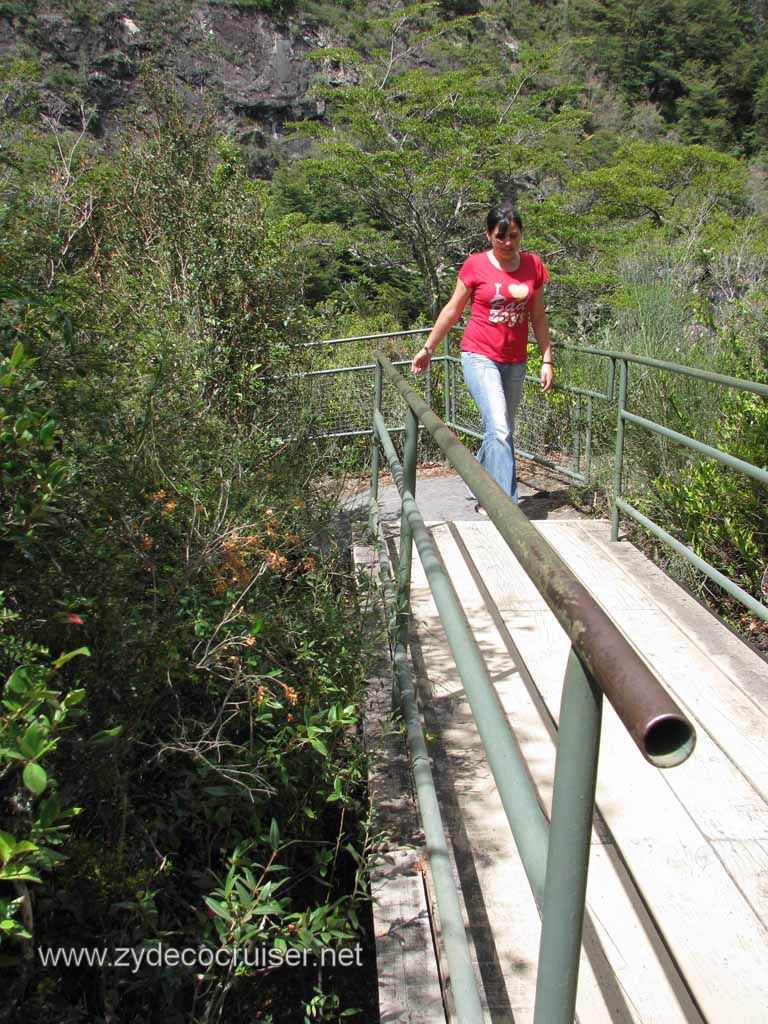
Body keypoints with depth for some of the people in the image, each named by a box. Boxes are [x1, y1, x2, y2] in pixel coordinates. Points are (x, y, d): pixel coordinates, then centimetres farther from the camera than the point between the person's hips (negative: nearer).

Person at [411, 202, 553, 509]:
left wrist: (547, 360, 7)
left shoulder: (533, 265, 4)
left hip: (515, 362, 4)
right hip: (480, 357, -4)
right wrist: (427, 348, 9)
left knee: (497, 432, 12)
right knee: (499, 430, -18)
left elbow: (538, 317, 11)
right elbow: (452, 310, 5)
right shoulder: (475, 265, -5)